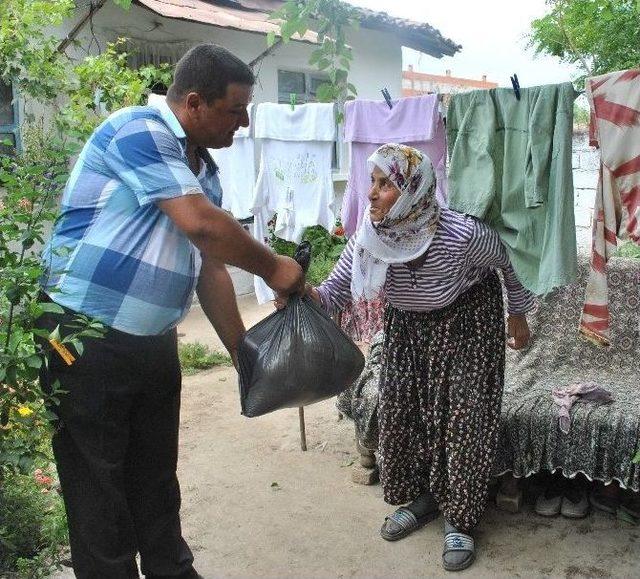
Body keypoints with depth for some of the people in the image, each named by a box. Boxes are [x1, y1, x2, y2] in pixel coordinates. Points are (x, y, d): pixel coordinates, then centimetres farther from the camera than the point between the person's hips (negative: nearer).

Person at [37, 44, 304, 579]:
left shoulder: (203, 170, 11)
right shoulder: (139, 130, -15)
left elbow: (210, 266, 13)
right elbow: (202, 226, -25)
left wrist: (242, 352, 13)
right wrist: (273, 268, -11)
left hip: (155, 343, 8)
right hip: (85, 339, -8)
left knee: (157, 476, 19)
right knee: (99, 487, 6)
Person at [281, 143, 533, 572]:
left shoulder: (461, 235, -34)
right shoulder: (368, 239, -23)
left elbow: (508, 260, -13)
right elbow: (336, 294, -14)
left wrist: (519, 314, 0)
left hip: (469, 320, -4)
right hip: (408, 324, 4)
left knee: (465, 417, -3)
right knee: (400, 409, 6)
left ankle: (461, 517, 16)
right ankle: (421, 497, 28)